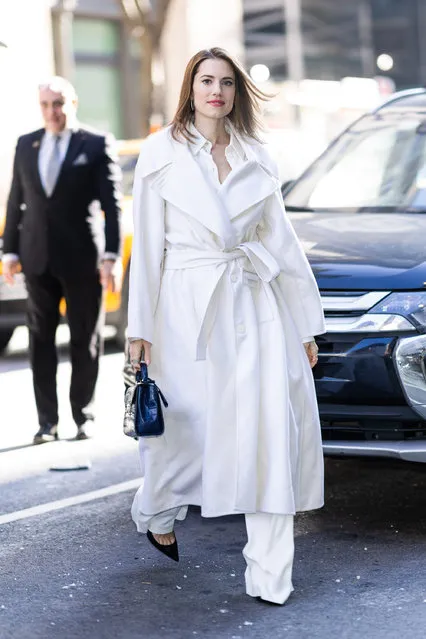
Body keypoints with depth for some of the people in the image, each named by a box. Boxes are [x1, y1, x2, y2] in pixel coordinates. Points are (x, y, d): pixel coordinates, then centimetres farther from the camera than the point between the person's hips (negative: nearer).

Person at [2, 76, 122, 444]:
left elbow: (111, 204, -5)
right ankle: (47, 421, 9)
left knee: (85, 340, 5)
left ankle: (83, 416, 17)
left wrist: (111, 255, -11)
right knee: (41, 339, 3)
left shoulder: (97, 145, -1)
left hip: (82, 257, -3)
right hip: (38, 259, 3)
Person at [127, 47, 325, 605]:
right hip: (189, 304, -2)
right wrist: (141, 328, -3)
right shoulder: (161, 154, 0)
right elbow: (148, 244, 0)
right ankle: (157, 514, 41)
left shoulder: (256, 158, 8)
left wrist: (305, 324, 10)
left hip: (255, 302, 3)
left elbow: (281, 239, 10)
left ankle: (269, 575, 0)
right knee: (186, 426, 7)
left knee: (271, 427, -5)